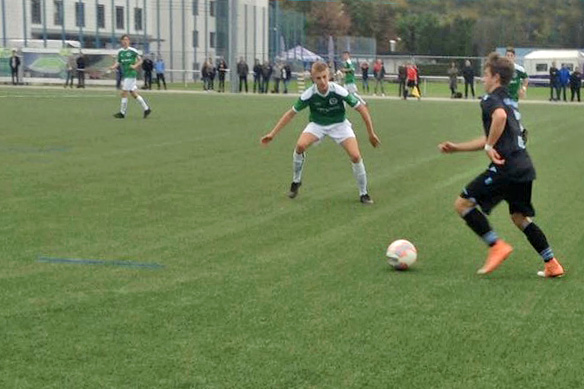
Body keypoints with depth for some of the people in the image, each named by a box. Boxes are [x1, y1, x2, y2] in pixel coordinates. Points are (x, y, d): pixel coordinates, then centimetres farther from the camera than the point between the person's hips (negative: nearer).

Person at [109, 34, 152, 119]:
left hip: (131, 74, -6)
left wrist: (135, 66, -18)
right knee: (133, 93, 8)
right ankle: (146, 109, 17)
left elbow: (140, 60, -1)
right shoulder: (120, 51, 10)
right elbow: (118, 62, 12)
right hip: (124, 74, 6)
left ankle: (122, 113, 0)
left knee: (124, 93, -8)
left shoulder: (133, 51, -6)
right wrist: (113, 67, -7)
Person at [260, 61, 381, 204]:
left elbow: (362, 108, -18)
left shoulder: (339, 91, -28)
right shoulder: (309, 95, -24)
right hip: (317, 124, 1)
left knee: (355, 156, -18)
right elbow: (291, 113, -11)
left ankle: (363, 193, 2)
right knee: (300, 145, -26)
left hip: (339, 124, -1)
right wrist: (273, 133, -13)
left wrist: (371, 133, -14)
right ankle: (296, 181, 0)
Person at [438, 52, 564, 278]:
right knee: (520, 217, 20)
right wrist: (456, 148, 30)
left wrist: (490, 147, -20)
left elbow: (500, 116, -30)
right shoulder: (510, 102, 24)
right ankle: (552, 265, 18)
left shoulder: (490, 100, -4)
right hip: (524, 168, 9)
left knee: (463, 203, -1)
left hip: (506, 167, -9)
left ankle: (497, 246, -7)